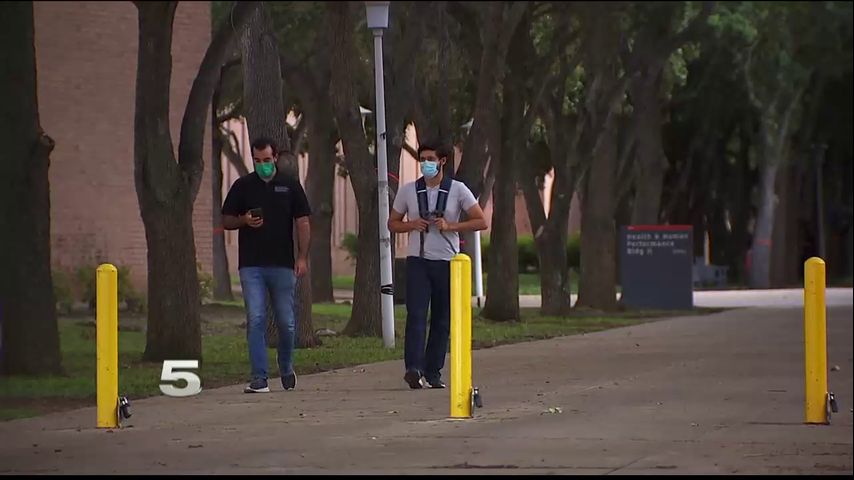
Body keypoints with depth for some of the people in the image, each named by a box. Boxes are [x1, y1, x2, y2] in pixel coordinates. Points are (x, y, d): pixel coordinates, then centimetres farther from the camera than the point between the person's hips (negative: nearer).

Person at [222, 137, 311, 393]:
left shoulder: (290, 185, 6)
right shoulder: (243, 186, 7)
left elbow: (302, 222, 6)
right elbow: (226, 221, 11)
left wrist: (302, 257, -3)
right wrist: (244, 220, -11)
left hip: (283, 265, 0)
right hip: (251, 266, 0)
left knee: (286, 321, 6)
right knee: (255, 320, -8)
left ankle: (287, 370, 28)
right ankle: (259, 378, -7)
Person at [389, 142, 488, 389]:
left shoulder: (458, 190, 2)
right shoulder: (408, 191, 7)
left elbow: (481, 221, 0)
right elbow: (392, 223, 15)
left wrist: (450, 226, -12)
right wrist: (412, 225, -6)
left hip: (447, 261, 0)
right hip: (418, 260, 0)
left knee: (442, 320, 3)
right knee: (416, 315, -14)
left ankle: (433, 372, 9)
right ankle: (414, 368, -23)